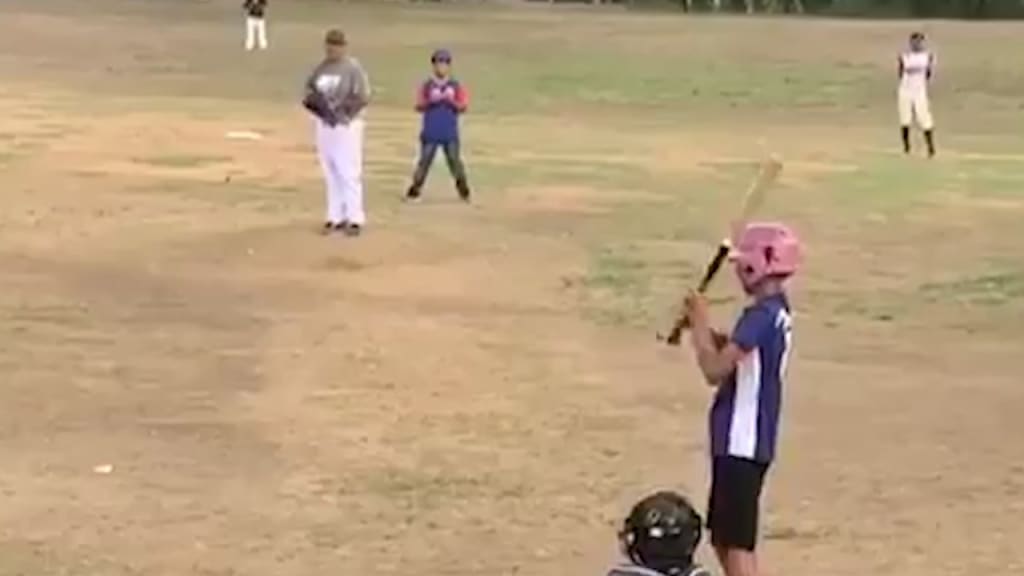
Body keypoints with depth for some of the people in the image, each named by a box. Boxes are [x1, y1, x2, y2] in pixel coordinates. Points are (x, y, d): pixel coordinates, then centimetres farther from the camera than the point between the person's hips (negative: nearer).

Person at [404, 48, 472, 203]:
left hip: (450, 134, 0)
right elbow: (419, 107, 0)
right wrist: (431, 101, -17)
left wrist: (451, 100, -16)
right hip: (430, 133, 0)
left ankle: (464, 191, 9)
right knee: (424, 161, -2)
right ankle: (414, 191, 2)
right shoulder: (427, 86, 4)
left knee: (455, 161, 1)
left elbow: (463, 108, 1)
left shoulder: (456, 86, 5)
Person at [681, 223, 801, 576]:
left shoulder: (762, 315, -20)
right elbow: (733, 355, 21)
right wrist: (702, 326, 7)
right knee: (724, 536, 20)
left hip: (742, 443, -10)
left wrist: (700, 323, -10)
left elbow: (715, 370, -22)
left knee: (737, 541, -8)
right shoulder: (777, 311, 11)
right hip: (742, 440, 10)